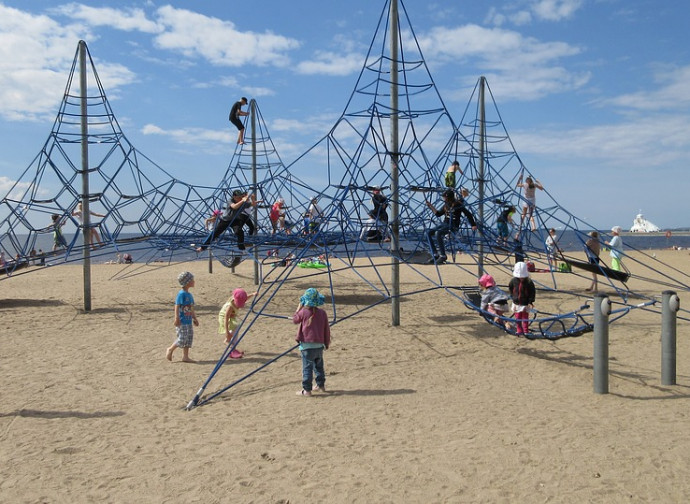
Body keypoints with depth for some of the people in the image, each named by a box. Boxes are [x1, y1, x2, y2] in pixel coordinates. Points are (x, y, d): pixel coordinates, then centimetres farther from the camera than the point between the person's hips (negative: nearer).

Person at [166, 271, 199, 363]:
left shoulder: (190, 295, 13)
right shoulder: (181, 294, -14)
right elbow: (177, 307, -17)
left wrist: (195, 319, 22)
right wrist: (177, 319, -21)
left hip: (189, 321, 9)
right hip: (182, 322, -9)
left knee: (189, 339, 9)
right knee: (182, 339, -7)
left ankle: (185, 357, 15)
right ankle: (170, 349, 15)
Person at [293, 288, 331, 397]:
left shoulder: (303, 312, -10)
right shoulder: (322, 312, 2)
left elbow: (295, 320, 9)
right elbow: (326, 329, 7)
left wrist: (299, 307, 14)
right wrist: (327, 342, 18)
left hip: (307, 344, -5)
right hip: (319, 344, 5)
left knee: (307, 367, -2)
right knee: (319, 365, 22)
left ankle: (307, 390, -2)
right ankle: (321, 385, 32)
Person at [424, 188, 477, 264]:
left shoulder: (458, 205, -10)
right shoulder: (446, 205, 10)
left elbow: (468, 214, -7)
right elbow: (438, 214, 19)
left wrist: (473, 225, -9)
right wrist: (430, 206, 12)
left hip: (453, 226, -8)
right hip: (444, 224, 8)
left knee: (438, 233, -33)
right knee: (429, 233, -10)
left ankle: (443, 256, -25)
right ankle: (435, 255, -11)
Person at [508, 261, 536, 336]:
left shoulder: (529, 282, -14)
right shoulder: (513, 281, -8)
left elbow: (533, 292, -7)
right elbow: (510, 288, 12)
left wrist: (530, 301, -10)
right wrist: (512, 296, 9)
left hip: (525, 304, -2)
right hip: (516, 303, 2)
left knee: (525, 318, 4)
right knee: (518, 318, 8)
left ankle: (526, 331, 15)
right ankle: (519, 331, 21)